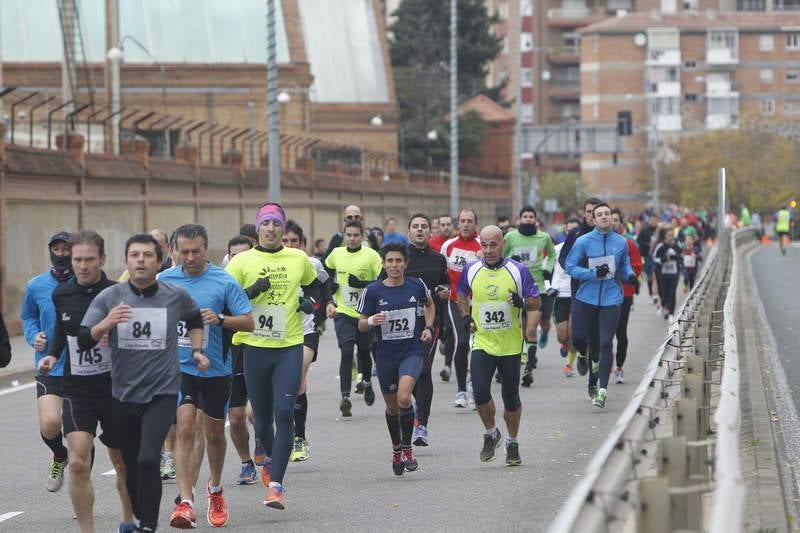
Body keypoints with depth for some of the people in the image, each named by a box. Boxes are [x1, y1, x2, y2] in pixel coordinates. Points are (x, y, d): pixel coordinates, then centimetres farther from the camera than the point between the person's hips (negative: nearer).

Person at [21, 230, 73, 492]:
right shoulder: (36, 286, 2)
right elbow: (28, 317, 18)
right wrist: (34, 337, -1)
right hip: (49, 369, 1)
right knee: (49, 424, -16)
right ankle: (59, 456, 17)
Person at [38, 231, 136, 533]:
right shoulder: (62, 295, 1)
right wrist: (52, 355, 6)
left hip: (116, 388, -2)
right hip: (77, 389, 2)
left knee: (123, 463, 14)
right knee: (79, 464, -14)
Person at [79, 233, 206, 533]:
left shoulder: (176, 297, -1)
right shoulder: (109, 297, -3)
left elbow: (195, 319, 23)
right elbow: (83, 341, -9)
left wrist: (196, 350, 11)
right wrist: (105, 324, -27)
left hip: (162, 393, -2)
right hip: (123, 395, 2)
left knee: (148, 460, -20)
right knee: (131, 468, 12)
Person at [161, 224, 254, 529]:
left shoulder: (224, 282, -7)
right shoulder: (164, 281, 0)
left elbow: (248, 322, -8)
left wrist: (220, 319, -25)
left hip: (216, 369, 0)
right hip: (180, 367, 0)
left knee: (214, 433, 14)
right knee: (186, 429, -14)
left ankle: (215, 490, 39)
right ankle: (185, 502, -17)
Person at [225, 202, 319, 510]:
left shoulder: (299, 259, 7)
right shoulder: (242, 262, 0)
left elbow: (316, 285, 26)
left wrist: (311, 303, 7)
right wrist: (253, 291, -17)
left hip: (289, 347, 0)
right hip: (255, 347, 0)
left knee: (284, 413, -15)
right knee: (262, 418, 9)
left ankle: (275, 485, -17)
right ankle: (270, 458, 43)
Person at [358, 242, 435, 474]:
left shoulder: (417, 286, -2)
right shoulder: (373, 290, -5)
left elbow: (429, 304, 21)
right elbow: (361, 325, 0)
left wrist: (428, 327, 6)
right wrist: (371, 321, -22)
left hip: (412, 352, -1)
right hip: (386, 354, 2)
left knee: (404, 397, -23)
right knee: (392, 406, 14)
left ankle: (407, 447, -7)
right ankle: (396, 449, 37)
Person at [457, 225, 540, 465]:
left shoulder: (518, 270, -5)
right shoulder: (471, 270, 1)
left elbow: (536, 303, 0)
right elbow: (462, 294, 21)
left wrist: (522, 303, -22)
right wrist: (466, 316, 5)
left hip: (511, 346, -1)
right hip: (482, 344, 1)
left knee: (511, 398, 7)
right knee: (480, 392, -15)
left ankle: (512, 444, 25)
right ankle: (491, 434, 11)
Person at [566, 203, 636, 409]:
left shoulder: (621, 242, 3)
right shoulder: (583, 242, -4)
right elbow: (570, 267, -4)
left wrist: (630, 275, -6)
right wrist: (594, 273, -17)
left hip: (611, 299, 0)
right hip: (588, 298, 0)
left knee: (606, 343, -12)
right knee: (593, 342, 12)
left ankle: (602, 390, -13)